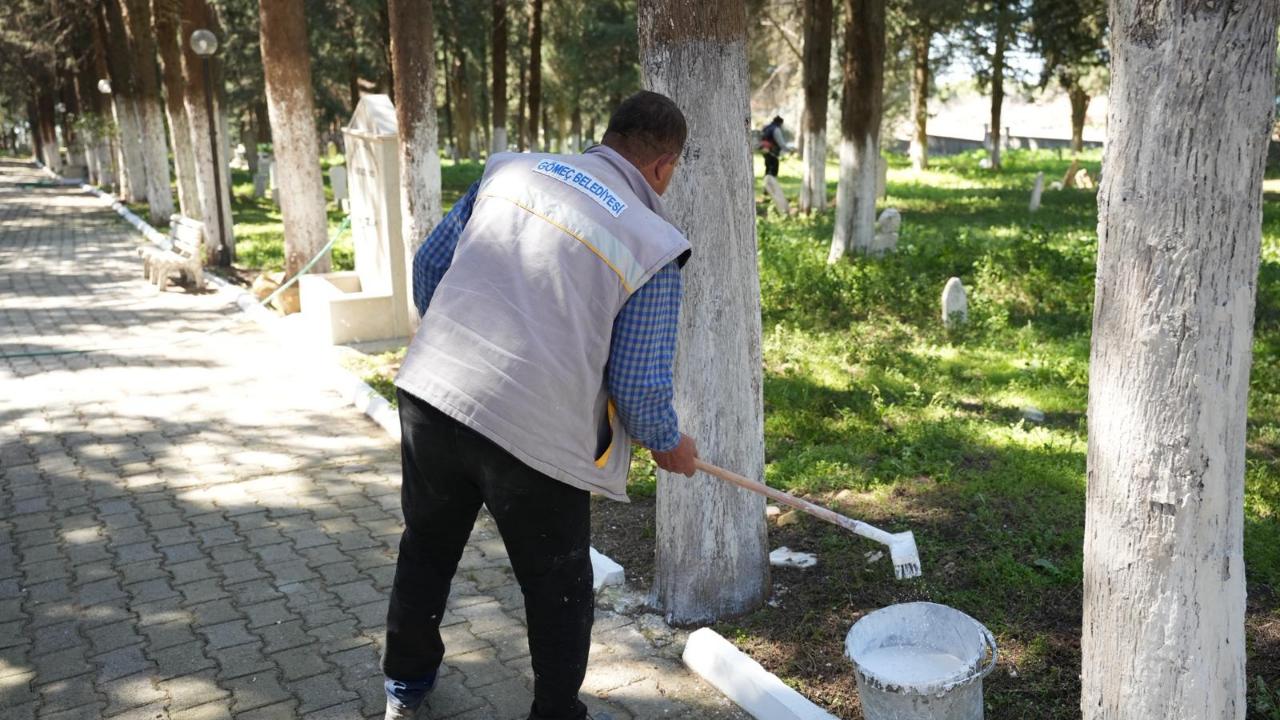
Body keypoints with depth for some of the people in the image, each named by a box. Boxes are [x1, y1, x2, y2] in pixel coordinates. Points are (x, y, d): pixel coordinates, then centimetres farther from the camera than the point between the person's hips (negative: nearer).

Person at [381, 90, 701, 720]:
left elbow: (429, 264, 13)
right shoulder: (652, 246, -5)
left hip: (428, 391, 5)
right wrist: (669, 443, 14)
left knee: (426, 547, 28)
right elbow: (640, 386, -7)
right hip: (533, 435, -5)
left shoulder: (511, 170, 7)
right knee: (559, 591, 18)